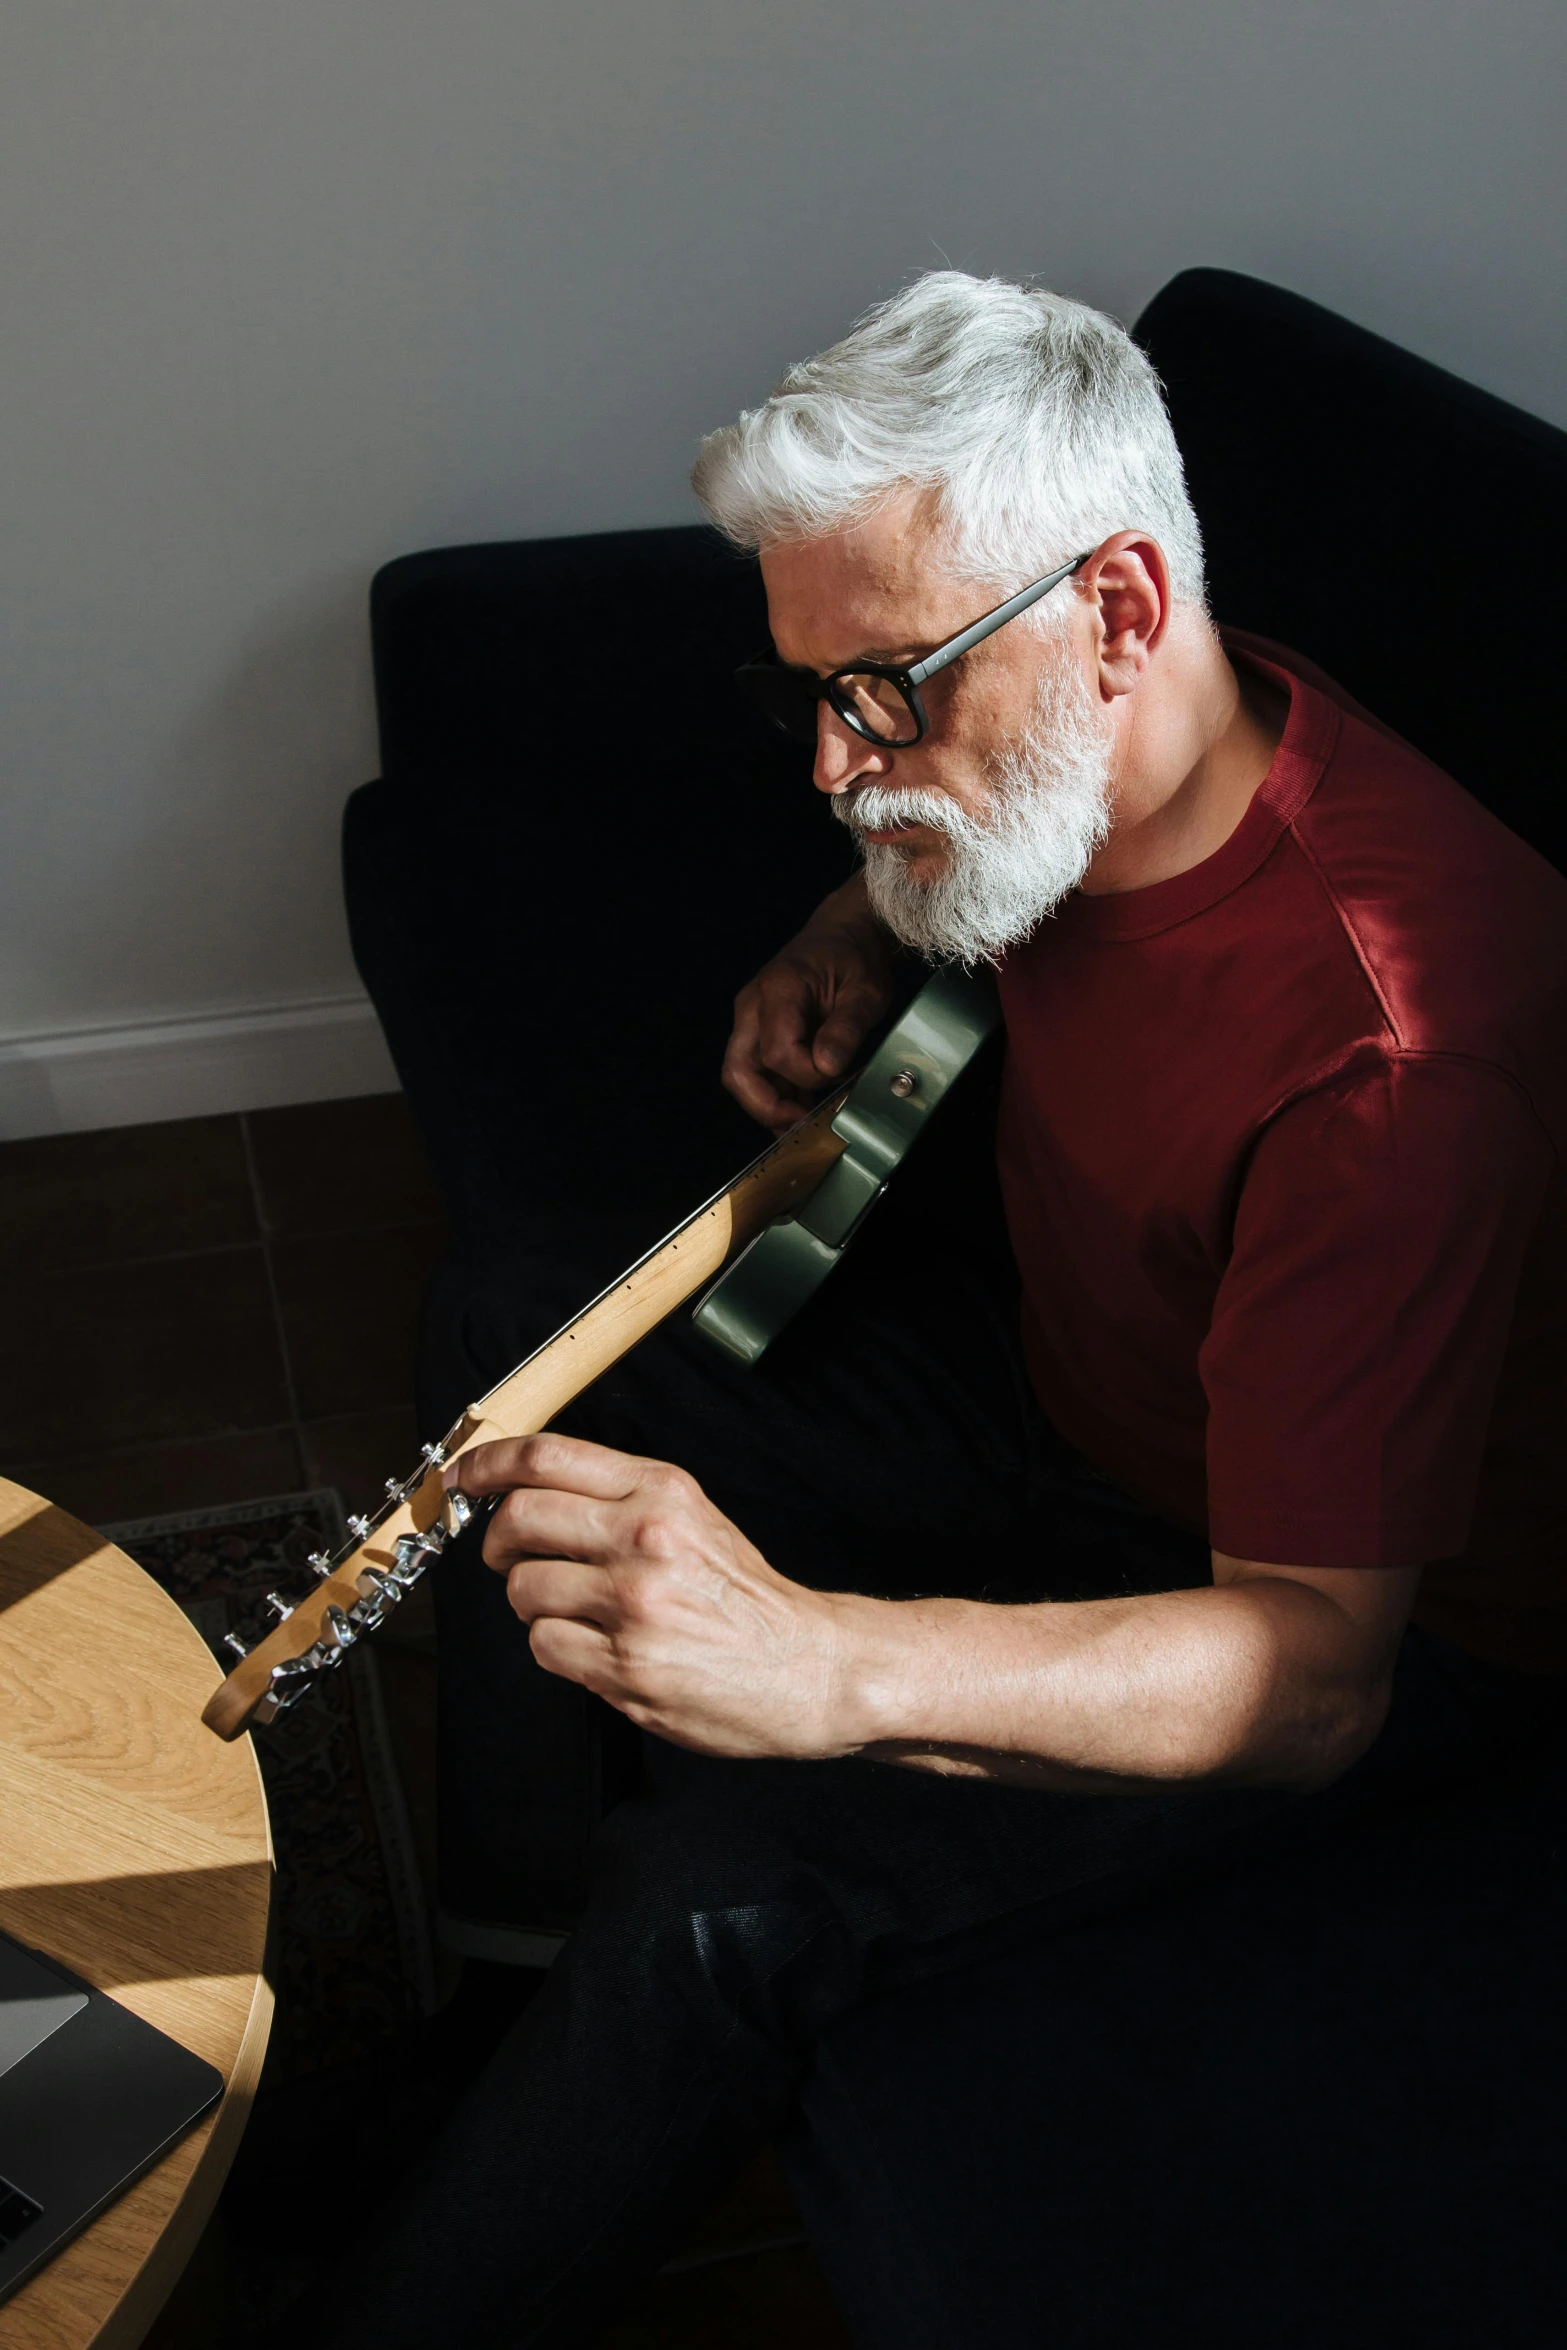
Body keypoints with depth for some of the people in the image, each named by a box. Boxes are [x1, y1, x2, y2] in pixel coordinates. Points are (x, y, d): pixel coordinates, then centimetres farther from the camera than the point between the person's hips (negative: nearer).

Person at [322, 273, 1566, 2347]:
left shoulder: (1395, 1046, -36)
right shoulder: (1061, 773, -11)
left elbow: (1315, 1662, -37)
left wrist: (818, 1662, -52)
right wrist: (853, 946, -5)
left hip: (1374, 1603, -8)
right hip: (1039, 1347, 9)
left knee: (727, 1897, -28)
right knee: (527, 1351, 11)